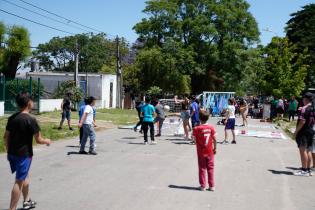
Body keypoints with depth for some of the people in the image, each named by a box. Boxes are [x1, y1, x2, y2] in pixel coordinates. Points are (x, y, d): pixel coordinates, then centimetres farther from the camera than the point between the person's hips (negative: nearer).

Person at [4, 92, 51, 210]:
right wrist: (47, 141, 6)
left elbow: (6, 136, 11)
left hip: (12, 153, 8)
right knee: (19, 182, 0)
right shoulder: (31, 120, -17)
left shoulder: (12, 118, 5)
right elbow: (38, 140, -14)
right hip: (24, 154, -8)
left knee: (25, 176, 25)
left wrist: (8, 151, 21)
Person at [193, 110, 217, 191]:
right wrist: (215, 148, 7)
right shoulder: (211, 128, -7)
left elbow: (194, 138, -9)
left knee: (202, 169, 8)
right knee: (210, 168, 10)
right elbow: (214, 139, -4)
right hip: (210, 151, 1)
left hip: (201, 152, -1)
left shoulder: (196, 129, -12)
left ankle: (203, 186, 12)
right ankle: (211, 186, 13)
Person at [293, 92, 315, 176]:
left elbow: (302, 122, -22)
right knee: (308, 151, 12)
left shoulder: (304, 108, -17)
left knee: (303, 150, -5)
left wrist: (296, 131, -15)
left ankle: (304, 170, -3)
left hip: (303, 132, -8)